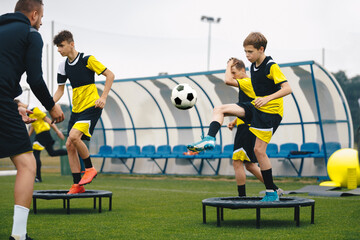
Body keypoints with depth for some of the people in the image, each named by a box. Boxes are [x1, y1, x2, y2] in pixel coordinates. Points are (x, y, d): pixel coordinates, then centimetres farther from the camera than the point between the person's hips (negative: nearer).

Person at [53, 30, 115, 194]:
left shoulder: (87, 59, -10)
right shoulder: (63, 66, 8)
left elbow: (110, 75, -6)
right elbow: (60, 90, 15)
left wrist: (103, 97, -14)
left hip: (91, 107, -7)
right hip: (76, 110, 7)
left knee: (74, 136, -26)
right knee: (69, 145, 1)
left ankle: (90, 168, -4)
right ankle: (77, 185, 8)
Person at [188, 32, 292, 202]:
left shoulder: (271, 66, -14)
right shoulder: (253, 67, 11)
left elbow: (287, 88, -21)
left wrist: (268, 98, -32)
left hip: (271, 111, -8)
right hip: (255, 107, 9)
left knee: (259, 150, -11)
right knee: (219, 110, -3)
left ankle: (271, 193, -2)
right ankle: (210, 140, -22)